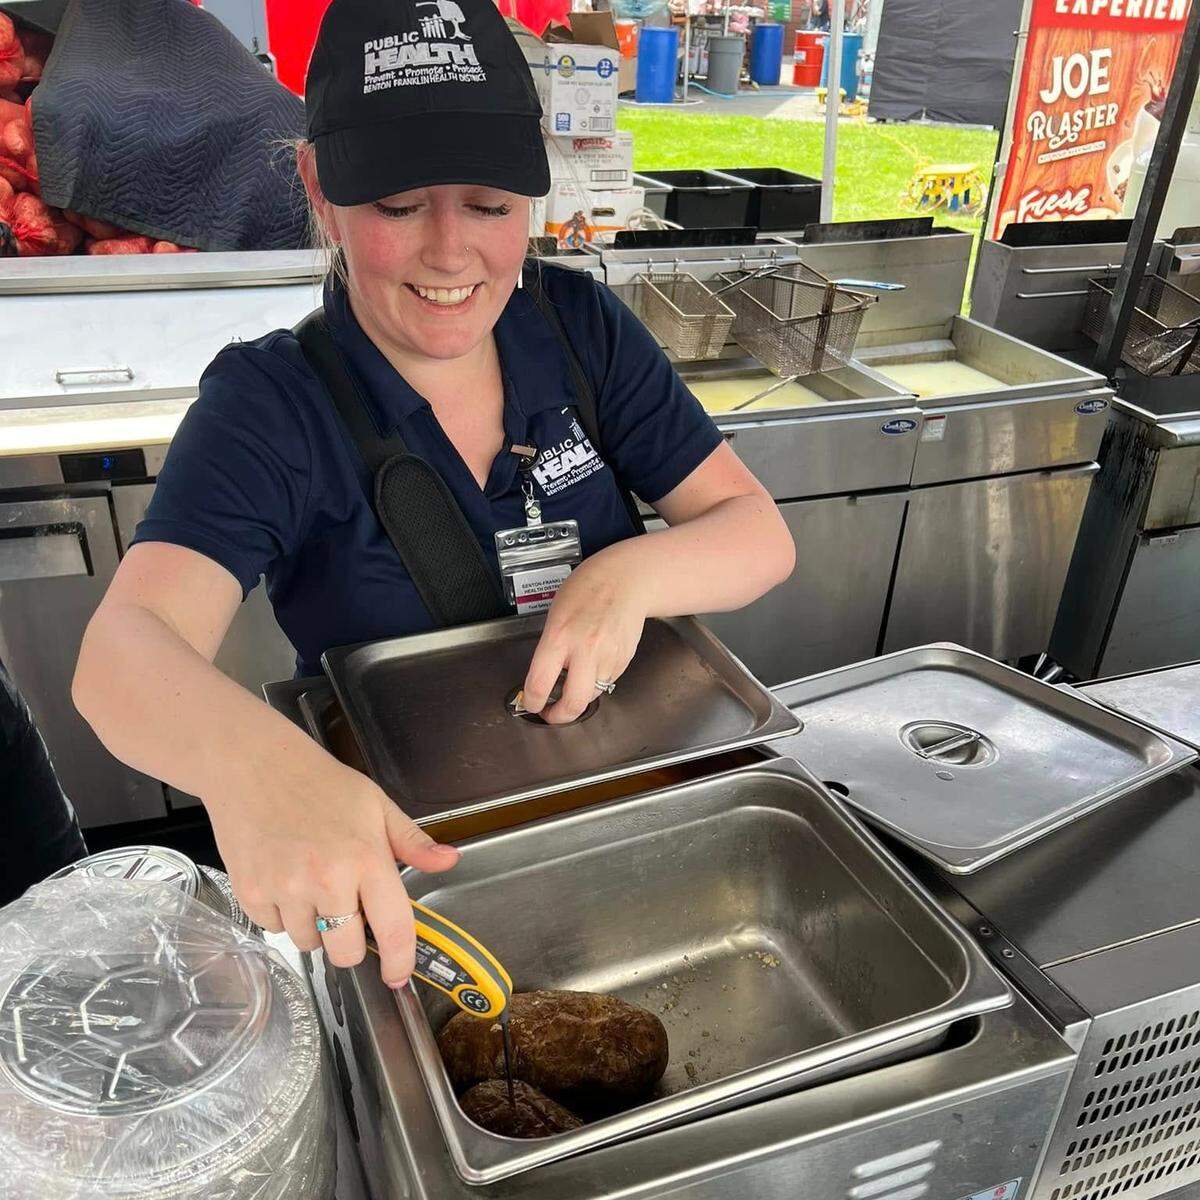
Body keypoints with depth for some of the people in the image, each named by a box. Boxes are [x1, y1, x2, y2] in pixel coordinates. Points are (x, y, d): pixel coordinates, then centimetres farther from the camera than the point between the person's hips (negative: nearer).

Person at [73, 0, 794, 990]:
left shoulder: (581, 328, -5)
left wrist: (632, 575, -28)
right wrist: (252, 758, -52)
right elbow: (126, 647, -29)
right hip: (387, 848, -1)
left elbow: (761, 534, -6)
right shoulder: (270, 406, -15)